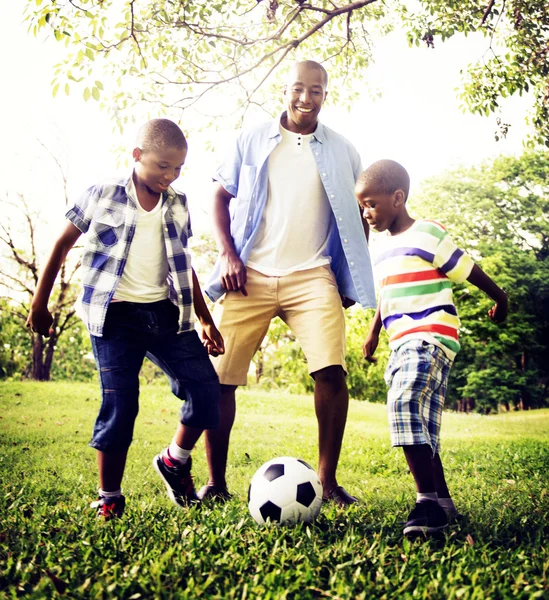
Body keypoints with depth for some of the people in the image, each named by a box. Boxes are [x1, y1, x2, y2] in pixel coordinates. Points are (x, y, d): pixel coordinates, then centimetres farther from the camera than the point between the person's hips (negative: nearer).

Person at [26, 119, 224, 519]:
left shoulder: (178, 205, 9)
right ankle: (109, 499, 15)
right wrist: (39, 304, 9)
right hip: (115, 316, -4)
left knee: (206, 388, -4)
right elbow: (62, 246, 7)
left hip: (166, 313, 4)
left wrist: (206, 320, 16)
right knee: (119, 406, -3)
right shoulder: (103, 196, -2)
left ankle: (175, 462, 21)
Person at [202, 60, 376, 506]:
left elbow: (359, 216, 17)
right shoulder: (252, 140, 11)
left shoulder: (342, 151, 12)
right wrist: (228, 255, -3)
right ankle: (216, 483, 11)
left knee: (332, 370, -17)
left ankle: (328, 480, -1)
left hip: (312, 277, 0)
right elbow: (221, 196, 12)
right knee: (218, 377, -4)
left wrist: (351, 278, 7)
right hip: (250, 276, 0)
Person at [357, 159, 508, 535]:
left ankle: (428, 501, -26)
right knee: (422, 426, 10)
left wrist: (500, 300, 14)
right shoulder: (381, 246, 16)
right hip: (402, 344, 9)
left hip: (432, 338, -9)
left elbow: (469, 271, 2)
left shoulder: (429, 236, -8)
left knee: (405, 403, -29)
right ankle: (442, 501, 20)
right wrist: (374, 332, 33)